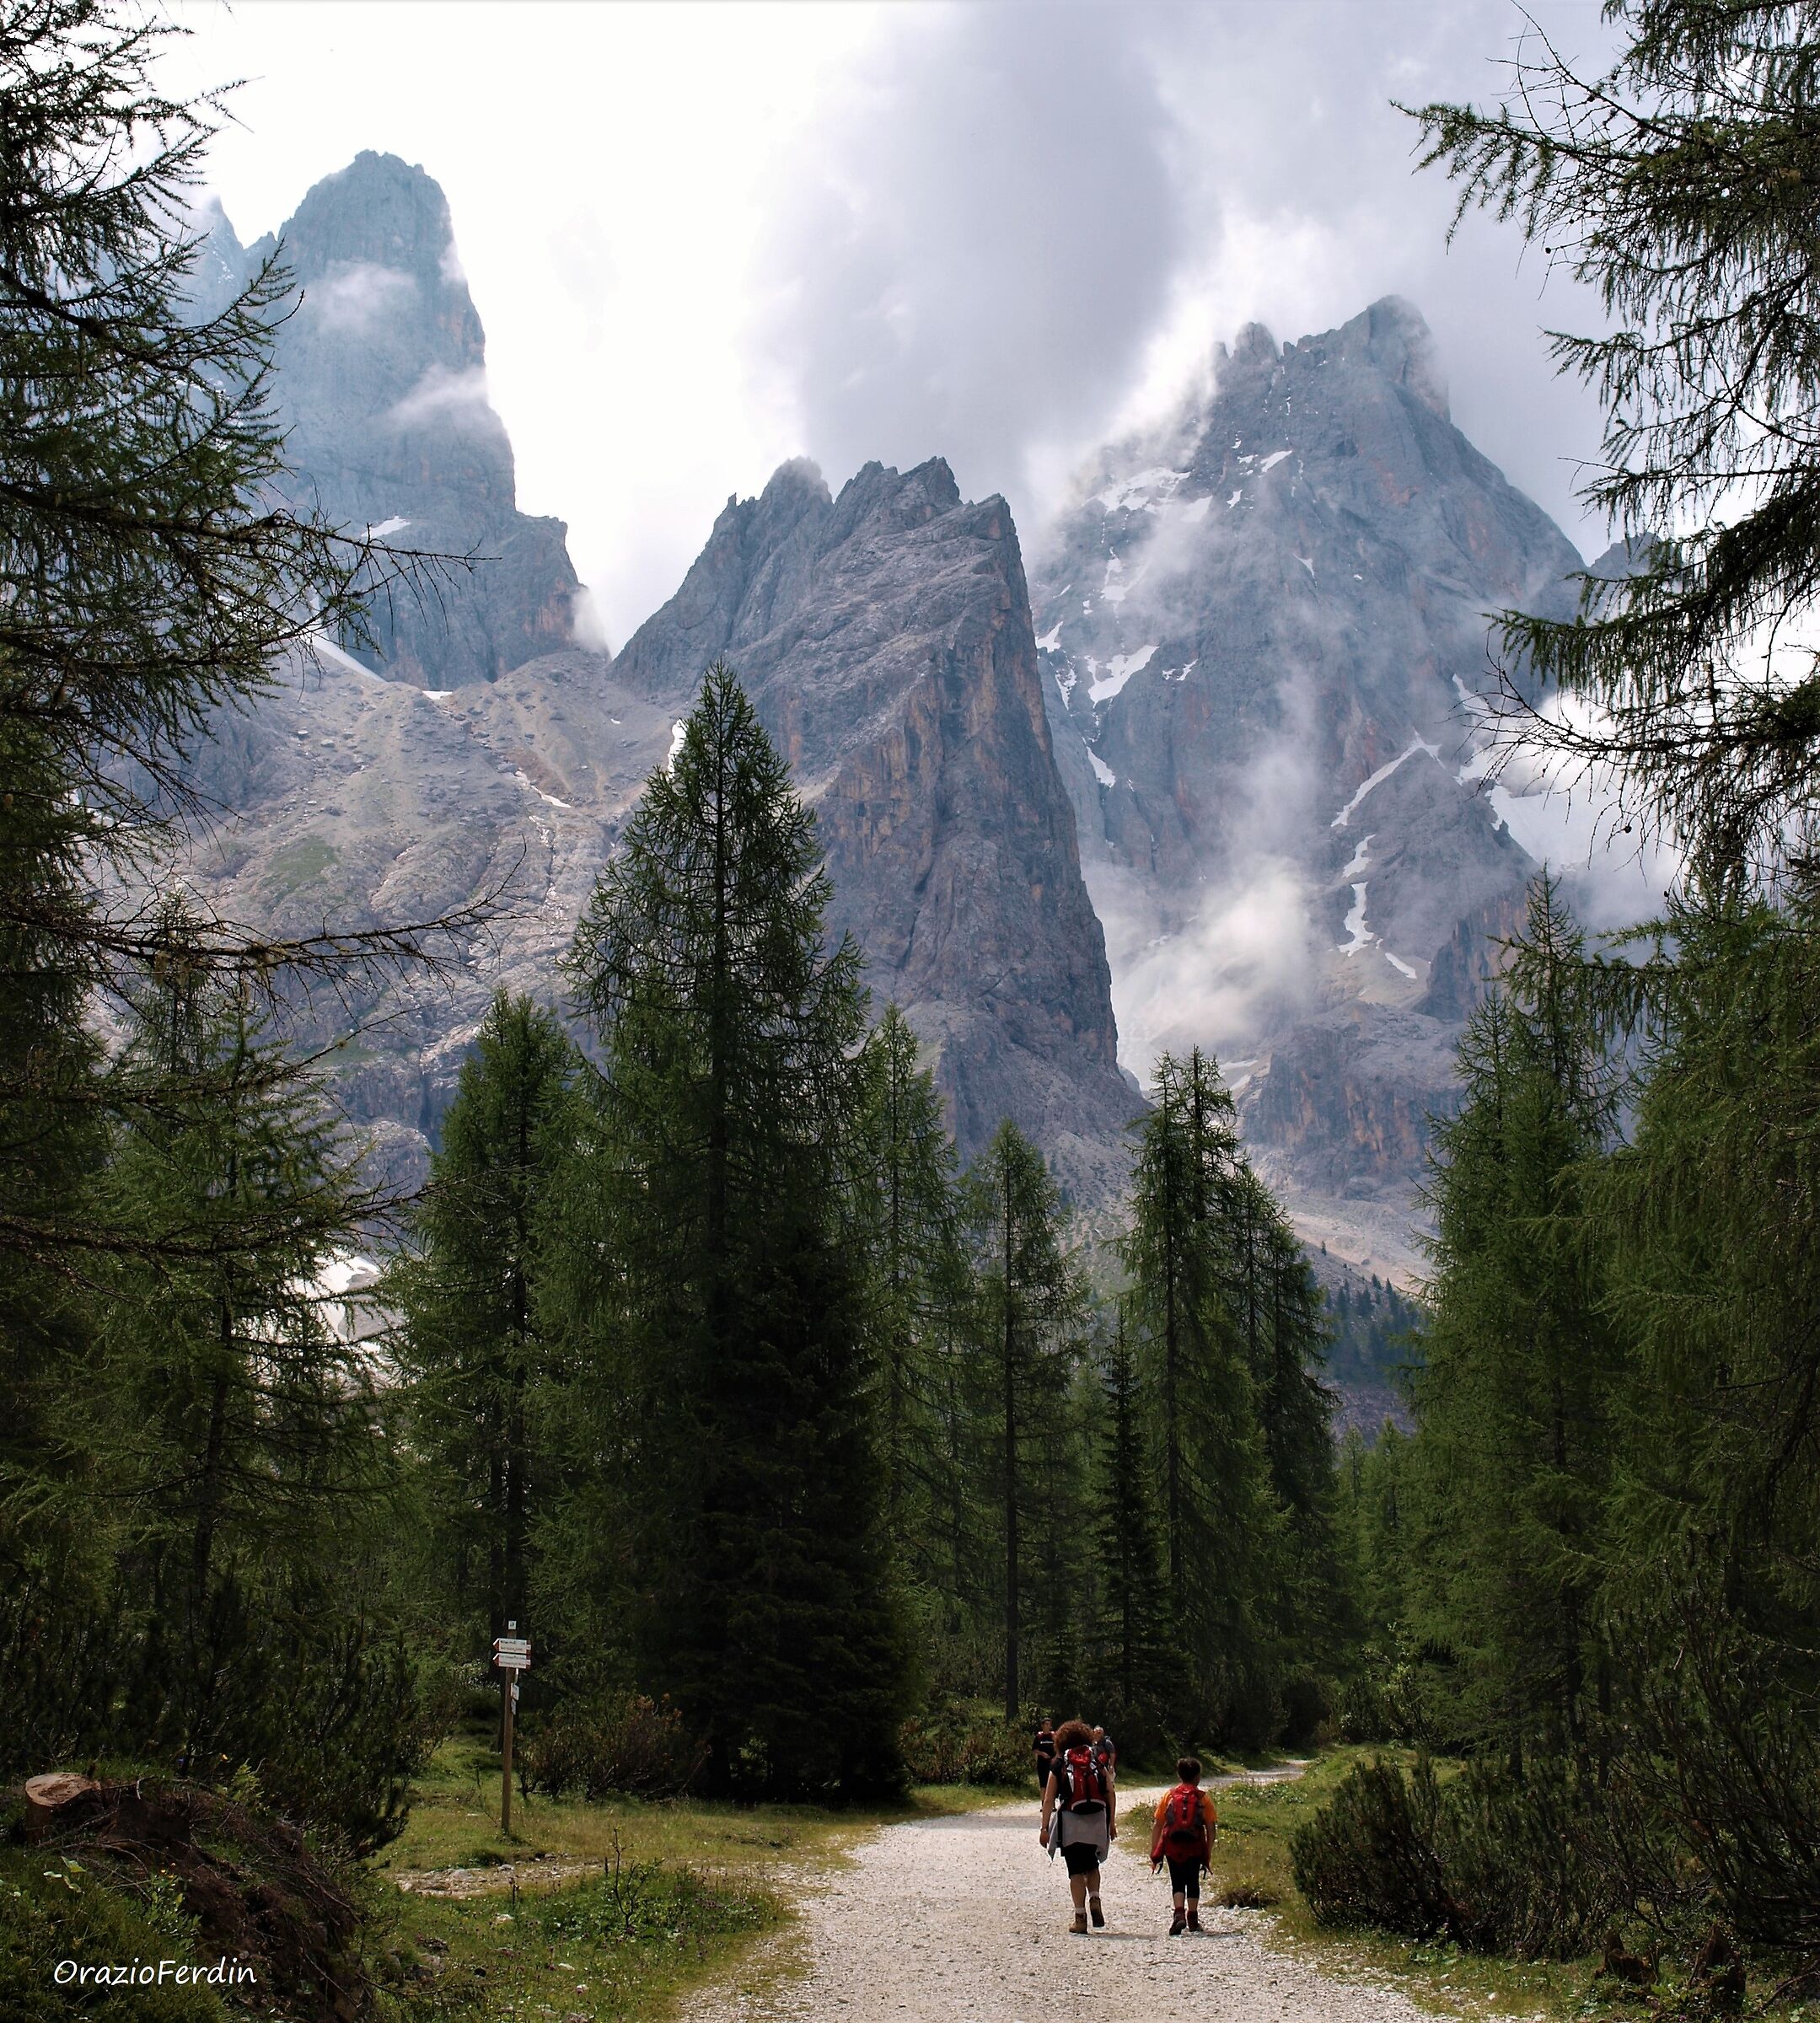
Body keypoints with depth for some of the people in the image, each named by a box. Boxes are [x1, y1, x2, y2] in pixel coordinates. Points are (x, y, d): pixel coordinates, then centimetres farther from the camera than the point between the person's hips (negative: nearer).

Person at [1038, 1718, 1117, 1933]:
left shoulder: (1059, 1766, 3)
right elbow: (1111, 1794, 4)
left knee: (1076, 1870, 5)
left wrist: (1044, 1828, 0)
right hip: (1097, 1822, 2)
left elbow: (1049, 1800, -1)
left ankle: (1080, 1917, 2)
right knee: (1092, 1864, 23)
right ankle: (1095, 1899, 0)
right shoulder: (1098, 1764, 9)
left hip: (1070, 1824, -2)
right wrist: (1112, 1823, 9)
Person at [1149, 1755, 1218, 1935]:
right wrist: (1208, 1854, 2)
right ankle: (1193, 1920, 19)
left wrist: (1154, 1854, 6)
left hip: (1172, 1847, 0)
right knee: (1192, 1882, 15)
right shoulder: (1203, 1798, 1)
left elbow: (1157, 1826, 2)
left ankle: (1179, 1915, -11)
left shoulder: (1170, 1796, 4)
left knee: (1177, 1882, 9)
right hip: (1195, 1847, 0)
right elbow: (1211, 1828, -3)